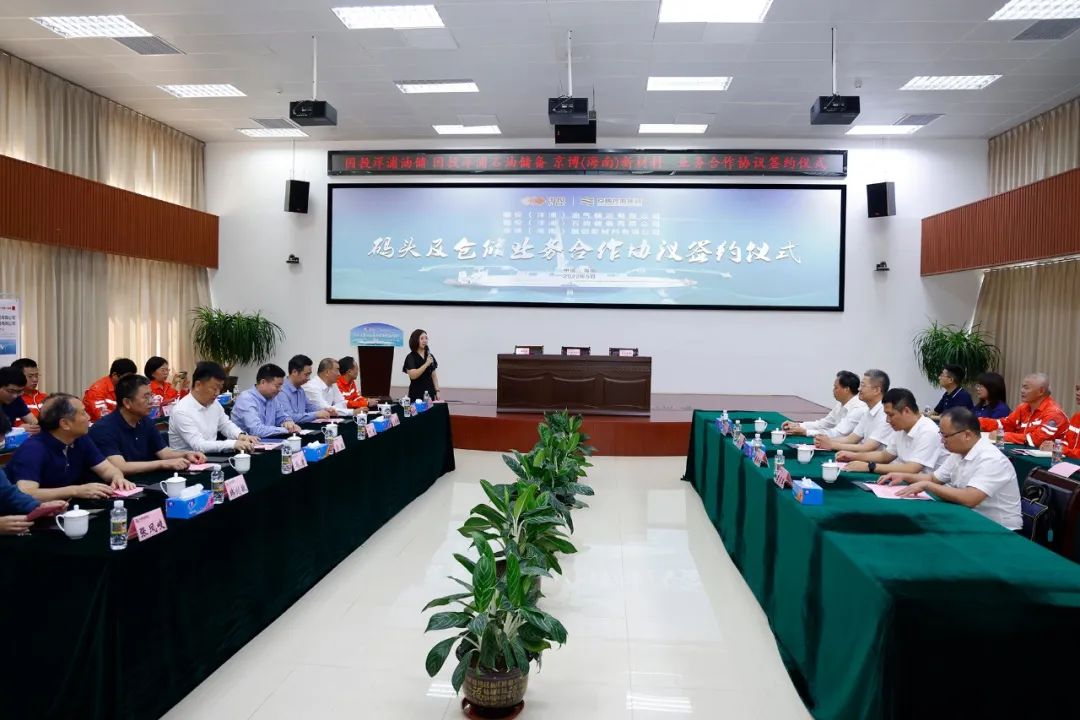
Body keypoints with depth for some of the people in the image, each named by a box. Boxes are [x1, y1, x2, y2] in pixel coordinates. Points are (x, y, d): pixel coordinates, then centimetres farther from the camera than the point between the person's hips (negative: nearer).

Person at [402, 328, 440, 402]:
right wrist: (426, 364, -21)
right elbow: (413, 375, -17)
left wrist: (437, 391, 7)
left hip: (430, 392, 5)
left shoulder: (430, 356, 12)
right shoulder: (411, 357, -4)